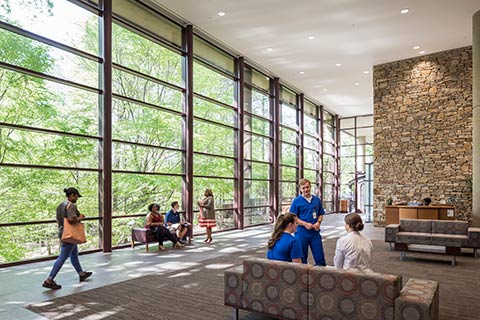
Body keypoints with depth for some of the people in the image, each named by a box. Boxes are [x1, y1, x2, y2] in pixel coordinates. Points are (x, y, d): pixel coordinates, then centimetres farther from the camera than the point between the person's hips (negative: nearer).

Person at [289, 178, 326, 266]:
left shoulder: (317, 200, 8)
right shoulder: (296, 201, -3)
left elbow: (321, 214, 15)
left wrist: (318, 222, -6)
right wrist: (305, 224, -16)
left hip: (315, 232, 3)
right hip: (301, 233, -3)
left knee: (320, 257, 7)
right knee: (301, 259, 8)